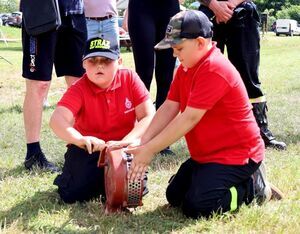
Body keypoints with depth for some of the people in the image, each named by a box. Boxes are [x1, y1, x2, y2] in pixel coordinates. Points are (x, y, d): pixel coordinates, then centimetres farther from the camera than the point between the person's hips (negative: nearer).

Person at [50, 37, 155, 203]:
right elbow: (57, 120, -31)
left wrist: (125, 142, -31)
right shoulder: (79, 90, -16)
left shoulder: (130, 79, -11)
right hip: (88, 149, -1)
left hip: (123, 147, 2)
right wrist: (80, 140, -52)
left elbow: (148, 117, -15)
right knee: (73, 194, -20)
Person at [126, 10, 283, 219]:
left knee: (195, 207, -20)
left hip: (235, 154, -10)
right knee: (174, 197, 10)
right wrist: (141, 145, -13)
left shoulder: (214, 69, -24)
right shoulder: (186, 67, 7)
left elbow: (190, 118, -28)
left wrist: (150, 150, -24)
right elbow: (168, 108, 0)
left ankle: (254, 188, 2)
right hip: (206, 154, 10)